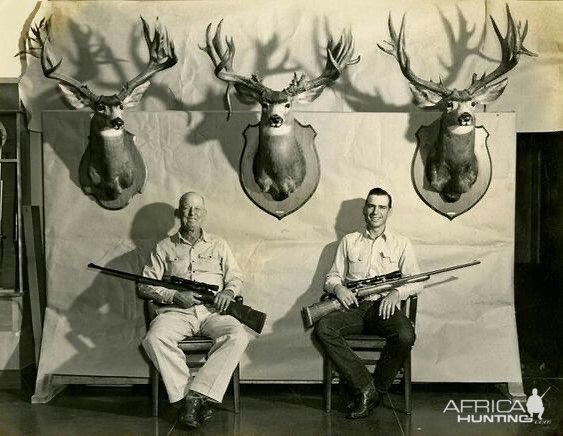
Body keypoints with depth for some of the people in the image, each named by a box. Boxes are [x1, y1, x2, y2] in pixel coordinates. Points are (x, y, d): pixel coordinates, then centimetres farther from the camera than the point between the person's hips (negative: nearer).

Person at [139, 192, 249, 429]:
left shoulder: (218, 245, 19)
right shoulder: (164, 247, 14)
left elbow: (236, 277, 18)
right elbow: (145, 285, 9)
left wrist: (228, 291, -6)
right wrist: (175, 296, -8)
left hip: (212, 312, 1)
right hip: (176, 312, 0)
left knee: (238, 336, -30)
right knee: (154, 339, -32)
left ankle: (196, 395, -28)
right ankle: (192, 398, -22)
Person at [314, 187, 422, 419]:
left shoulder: (401, 244, 15)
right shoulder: (349, 241, 19)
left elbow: (415, 281, 9)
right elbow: (332, 277, 16)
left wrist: (396, 293, -12)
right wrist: (338, 287, -8)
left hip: (384, 307, -1)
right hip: (354, 306, 1)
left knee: (405, 336, -34)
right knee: (323, 329, -29)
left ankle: (376, 390, -11)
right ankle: (365, 387, -22)